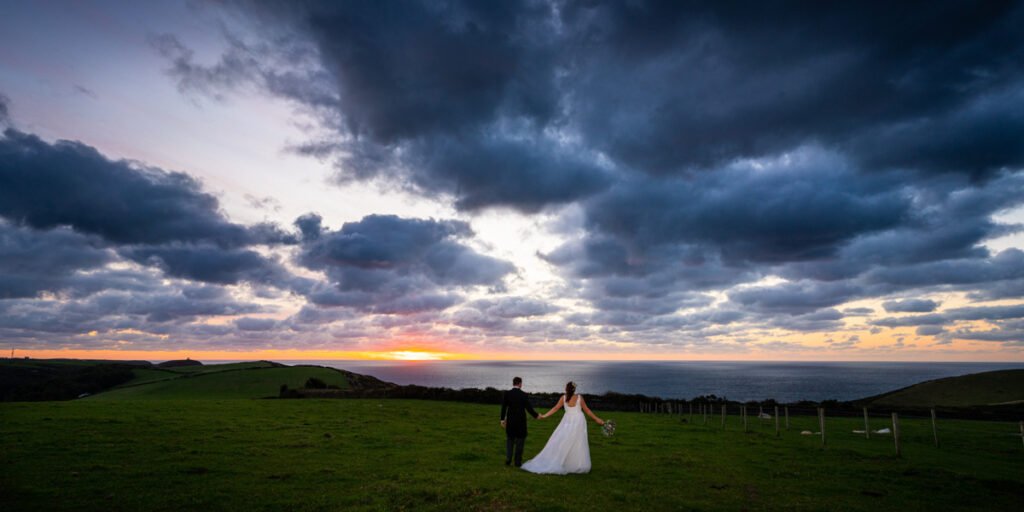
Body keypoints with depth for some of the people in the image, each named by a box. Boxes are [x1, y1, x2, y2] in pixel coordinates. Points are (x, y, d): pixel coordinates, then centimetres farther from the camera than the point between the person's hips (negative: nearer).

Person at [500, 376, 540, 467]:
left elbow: (503, 407, -6)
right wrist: (536, 415, 7)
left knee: (509, 440, 16)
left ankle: (508, 459, 4)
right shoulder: (524, 395, -10)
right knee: (520, 441, 10)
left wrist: (502, 419, 3)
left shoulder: (506, 394, -6)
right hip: (521, 421, -2)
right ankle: (518, 461, 11)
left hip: (510, 421, 2)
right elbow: (529, 408, -9)